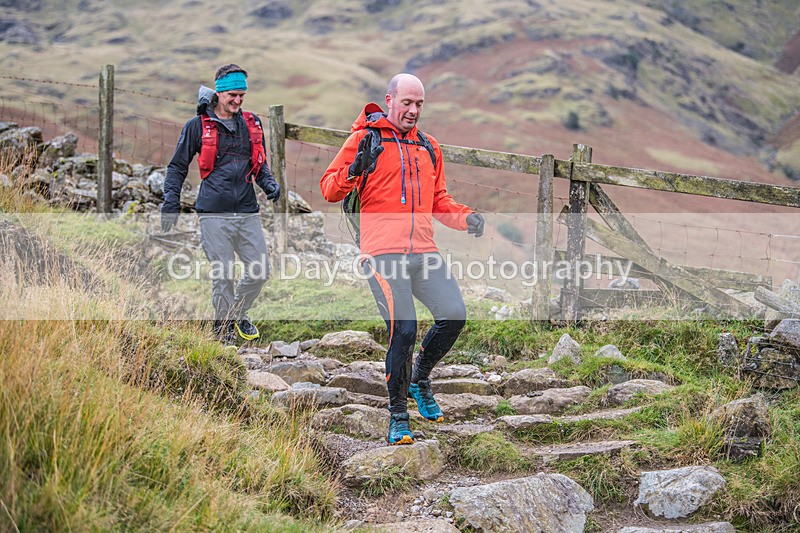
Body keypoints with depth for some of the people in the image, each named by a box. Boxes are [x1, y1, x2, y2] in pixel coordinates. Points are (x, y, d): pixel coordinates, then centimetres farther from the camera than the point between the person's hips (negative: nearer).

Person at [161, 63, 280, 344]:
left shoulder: (252, 124, 13)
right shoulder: (198, 126, 1)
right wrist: (170, 204, -1)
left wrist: (270, 184, 6)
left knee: (261, 270, 3)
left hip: (247, 211, 4)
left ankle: (239, 312, 28)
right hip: (214, 213, -4)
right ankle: (223, 324, 18)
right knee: (222, 273, -2)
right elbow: (177, 167, 8)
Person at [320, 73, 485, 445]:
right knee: (404, 330, -16)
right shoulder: (365, 138, 4)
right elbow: (329, 189, 2)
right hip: (383, 253, -5)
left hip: (424, 251, 6)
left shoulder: (428, 146, 22)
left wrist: (466, 218, 9)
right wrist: (354, 169, -18)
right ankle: (398, 416, 1)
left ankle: (420, 379, 17)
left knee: (454, 315, -11)